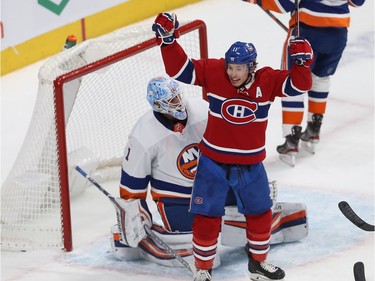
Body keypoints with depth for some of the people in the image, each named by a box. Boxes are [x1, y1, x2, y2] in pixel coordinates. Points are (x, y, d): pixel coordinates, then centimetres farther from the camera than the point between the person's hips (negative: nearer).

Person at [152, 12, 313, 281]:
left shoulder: (267, 80, -10)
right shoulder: (213, 72, -14)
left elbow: (298, 84, -12)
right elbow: (180, 69, -12)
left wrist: (302, 61, -29)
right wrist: (168, 39, -23)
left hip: (250, 165, 2)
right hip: (213, 162, -2)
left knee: (260, 213, 17)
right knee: (207, 218, 0)